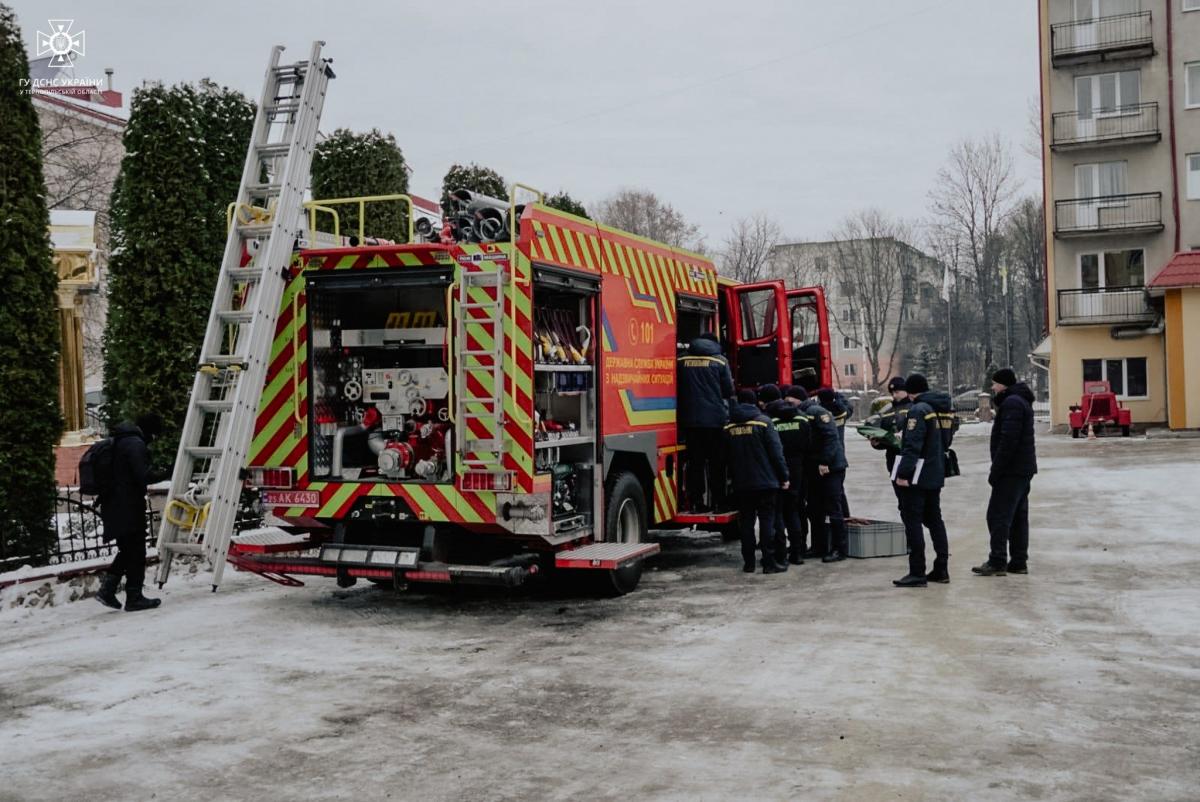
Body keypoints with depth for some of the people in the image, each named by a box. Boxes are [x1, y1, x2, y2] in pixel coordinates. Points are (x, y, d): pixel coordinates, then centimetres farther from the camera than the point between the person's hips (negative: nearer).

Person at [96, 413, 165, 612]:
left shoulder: (118, 442, 16)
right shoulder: (136, 444, -15)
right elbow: (143, 476, -22)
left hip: (113, 507, 9)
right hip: (129, 508, -9)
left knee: (127, 551, 18)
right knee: (136, 552, 0)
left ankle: (107, 589, 12)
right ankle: (134, 597, 4)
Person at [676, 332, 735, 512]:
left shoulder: (681, 360, 4)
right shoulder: (720, 360, -2)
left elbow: (677, 388, 9)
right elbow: (729, 391, 1)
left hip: (690, 418, 2)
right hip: (715, 419, -2)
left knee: (695, 462, 7)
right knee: (716, 463, 6)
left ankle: (696, 502, 6)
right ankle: (718, 502, 6)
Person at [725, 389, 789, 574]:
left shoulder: (729, 427, 6)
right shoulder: (763, 421, -6)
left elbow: (727, 457, 11)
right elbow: (776, 452, -8)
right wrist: (783, 477, -2)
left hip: (741, 484, 3)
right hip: (765, 481, -3)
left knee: (746, 522, 9)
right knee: (767, 520, 0)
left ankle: (748, 562, 10)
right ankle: (769, 562, -1)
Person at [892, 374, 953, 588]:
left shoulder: (918, 410, -16)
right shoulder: (942, 409, 11)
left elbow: (912, 445, -22)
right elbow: (947, 439, 19)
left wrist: (903, 473, -21)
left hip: (918, 475, -9)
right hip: (936, 474, 9)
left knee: (912, 521, -4)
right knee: (934, 519, 16)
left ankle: (917, 573, -5)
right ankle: (941, 569, 19)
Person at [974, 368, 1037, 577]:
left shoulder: (1011, 403, -15)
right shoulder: (1021, 401, 19)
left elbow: (1008, 440, -23)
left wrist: (995, 470, -20)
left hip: (1012, 470, -11)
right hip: (1024, 468, 11)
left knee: (998, 515, -9)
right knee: (1018, 516, 12)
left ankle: (997, 562, -9)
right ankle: (1019, 562, 15)